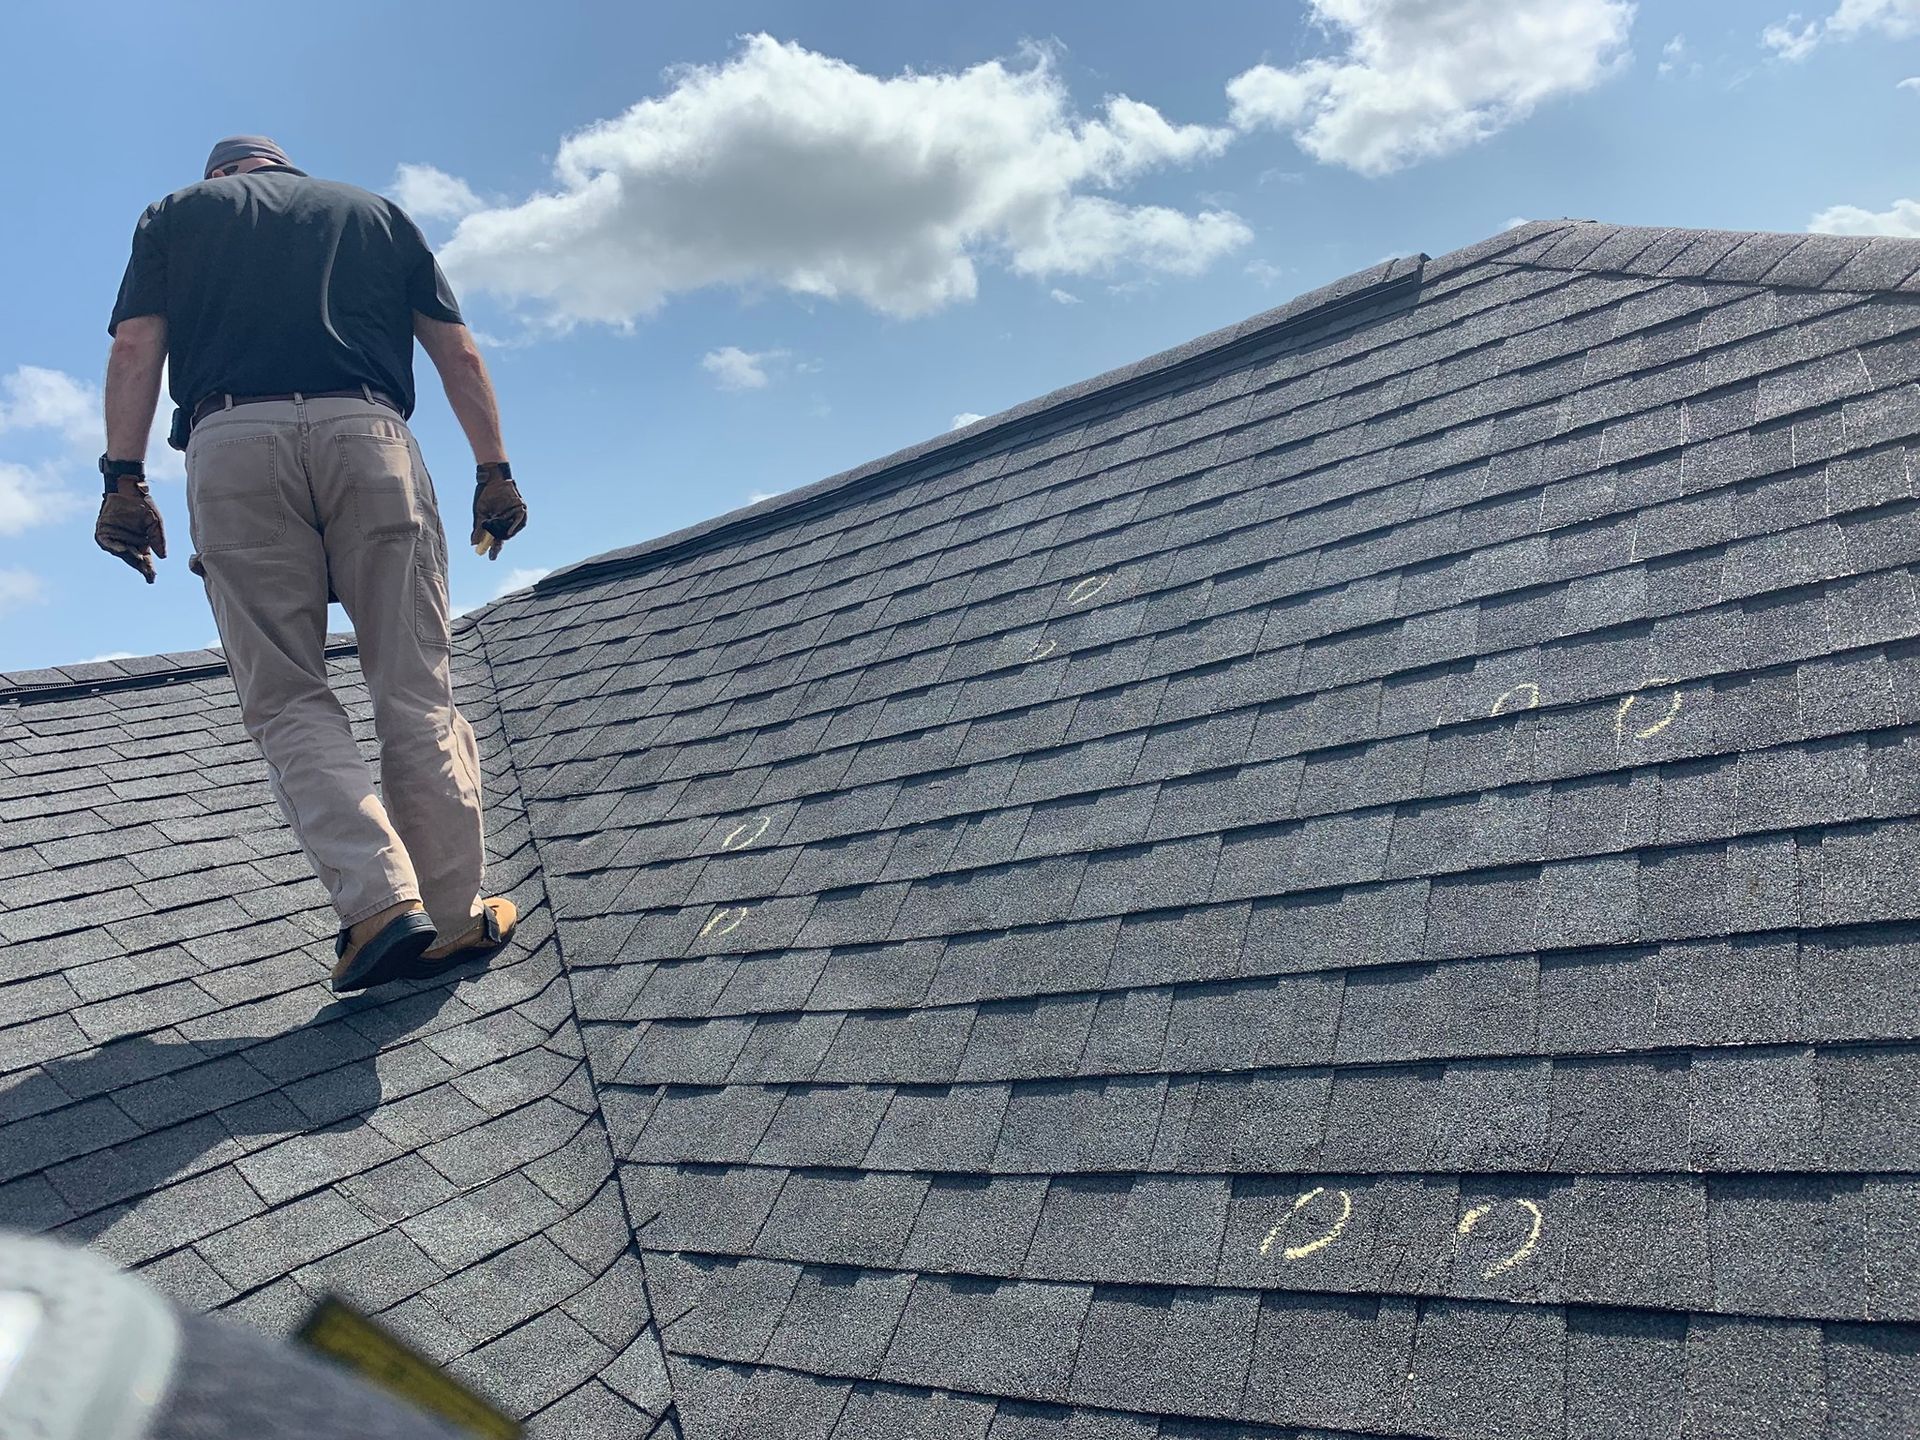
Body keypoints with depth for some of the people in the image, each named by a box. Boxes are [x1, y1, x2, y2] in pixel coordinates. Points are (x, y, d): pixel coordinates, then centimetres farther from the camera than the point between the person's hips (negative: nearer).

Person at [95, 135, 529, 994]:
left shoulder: (176, 212, 25)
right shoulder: (377, 212, 27)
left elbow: (135, 348, 9)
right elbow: (459, 355, 16)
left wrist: (124, 479, 4)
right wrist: (494, 470, 13)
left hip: (231, 441, 0)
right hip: (366, 434, 1)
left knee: (284, 698, 1)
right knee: (415, 689, 1)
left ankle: (379, 899, -16)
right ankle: (453, 918, 0)